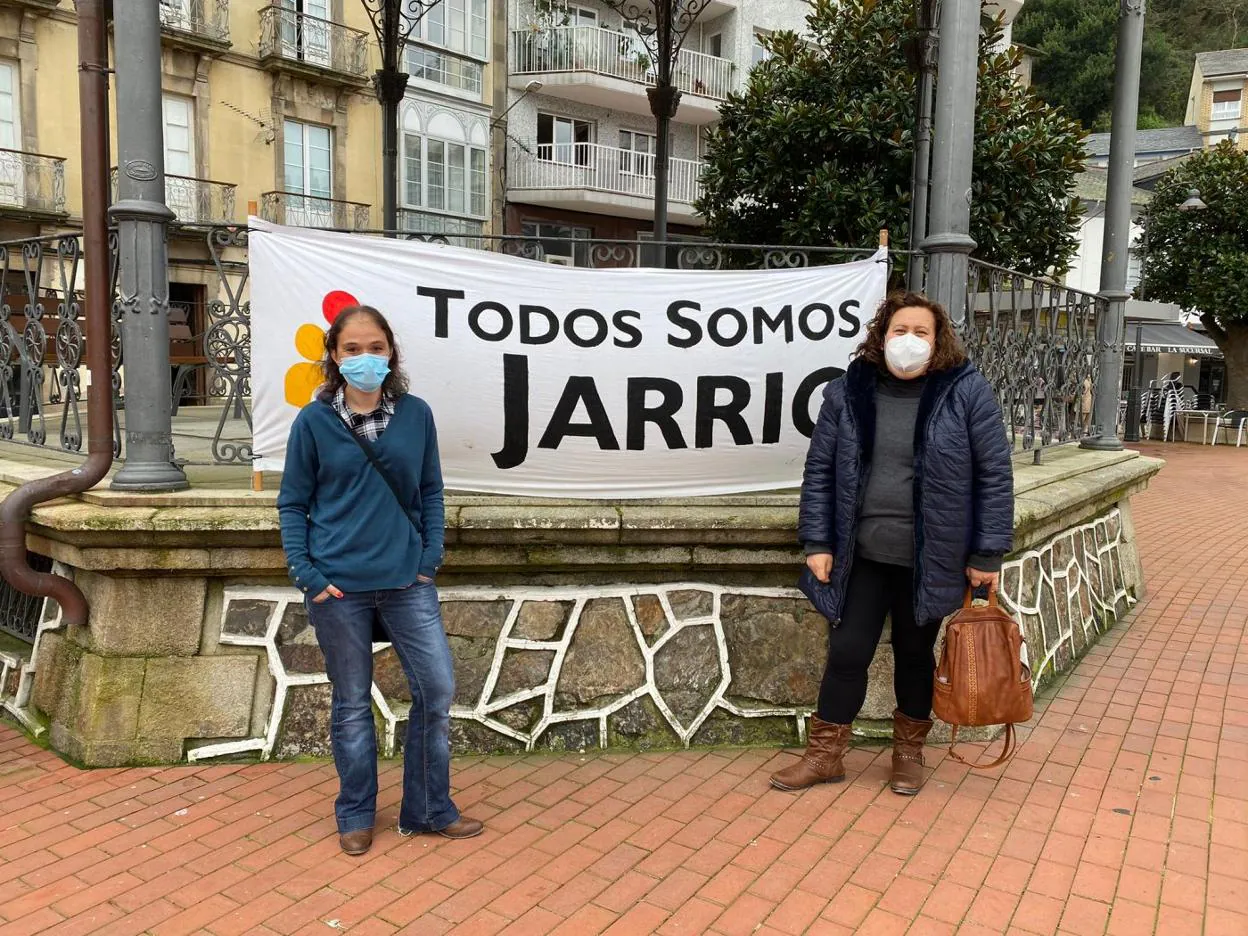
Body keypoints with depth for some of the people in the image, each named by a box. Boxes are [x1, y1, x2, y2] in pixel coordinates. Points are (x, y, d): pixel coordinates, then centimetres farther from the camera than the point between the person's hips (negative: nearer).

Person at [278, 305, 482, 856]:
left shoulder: (415, 415, 2)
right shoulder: (314, 421, -2)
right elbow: (293, 504, 2)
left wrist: (432, 555, 0)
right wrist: (306, 575, -6)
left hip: (407, 581, 2)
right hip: (339, 586, -2)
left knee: (437, 688, 2)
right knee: (352, 702, 11)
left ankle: (429, 810, 22)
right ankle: (356, 816, 30)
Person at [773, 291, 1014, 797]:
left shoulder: (967, 392, -6)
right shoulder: (848, 392, -1)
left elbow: (994, 474, -5)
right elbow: (820, 470, 3)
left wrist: (987, 554, -7)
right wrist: (817, 542, -3)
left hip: (930, 559, -1)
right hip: (861, 555, 1)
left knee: (915, 655, 14)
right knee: (847, 653, 6)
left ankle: (909, 751, 35)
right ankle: (824, 754, 22)